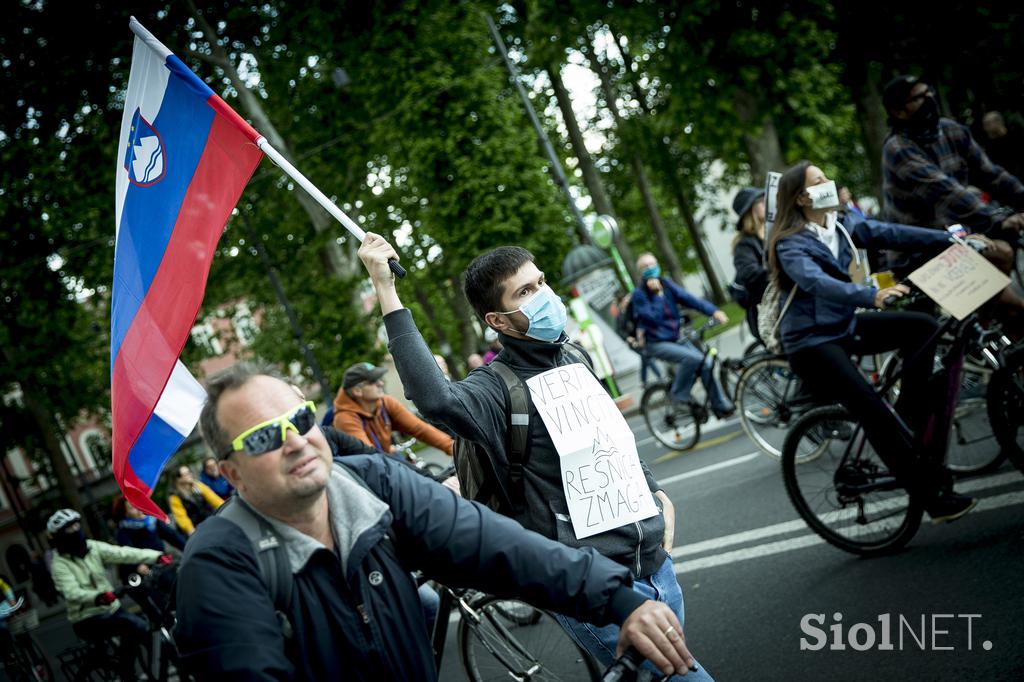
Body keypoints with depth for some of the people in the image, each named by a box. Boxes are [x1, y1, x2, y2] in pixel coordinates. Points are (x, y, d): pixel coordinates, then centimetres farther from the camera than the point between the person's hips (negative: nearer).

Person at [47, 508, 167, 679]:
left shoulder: (93, 547, 3)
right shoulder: (60, 564, -11)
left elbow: (122, 553, -11)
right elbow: (73, 593, -29)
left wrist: (156, 556, -27)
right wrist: (98, 596, -51)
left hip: (111, 609, 5)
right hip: (87, 621, -5)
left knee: (132, 635, -22)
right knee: (135, 625, -28)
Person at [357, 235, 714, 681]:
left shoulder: (574, 360, 10)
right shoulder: (499, 388, -15)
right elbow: (434, 399, -38)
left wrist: (656, 493, 18)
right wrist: (385, 291, -38)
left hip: (656, 562, 7)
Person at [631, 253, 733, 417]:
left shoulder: (666, 284, 5)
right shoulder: (639, 294, -9)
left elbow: (689, 298, -6)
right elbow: (655, 318, -20)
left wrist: (713, 311, -17)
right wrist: (658, 293, -19)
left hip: (676, 338, 6)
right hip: (657, 343, -6)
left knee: (706, 364, -10)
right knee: (692, 357, -28)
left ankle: (721, 406, 3)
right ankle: (680, 397, -12)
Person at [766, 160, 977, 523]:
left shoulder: (843, 225, 6)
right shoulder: (791, 244, -16)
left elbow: (890, 233, -2)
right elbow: (816, 282, -34)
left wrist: (949, 239, -12)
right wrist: (871, 296, -48)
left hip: (845, 326, 8)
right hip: (811, 342, -8)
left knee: (924, 326, -9)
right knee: (872, 409, -21)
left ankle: (909, 418, -3)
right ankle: (933, 495, -14)